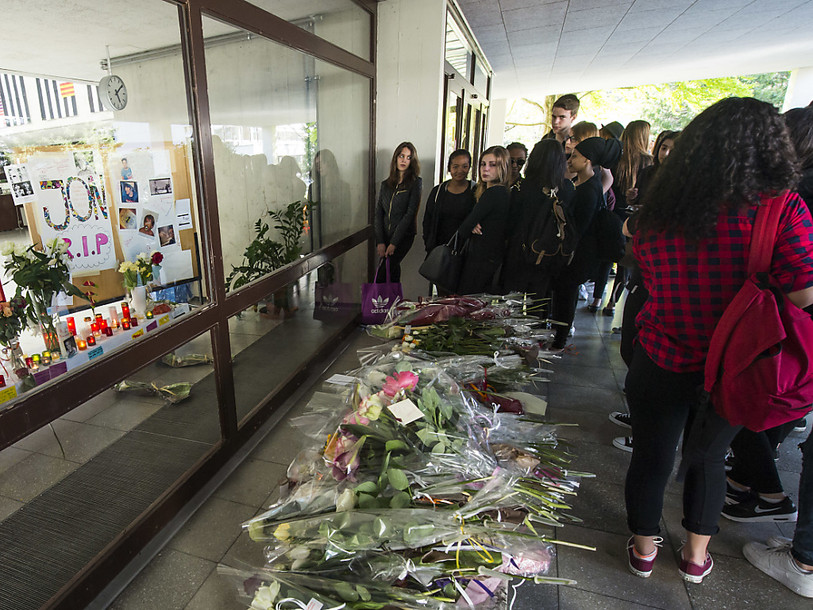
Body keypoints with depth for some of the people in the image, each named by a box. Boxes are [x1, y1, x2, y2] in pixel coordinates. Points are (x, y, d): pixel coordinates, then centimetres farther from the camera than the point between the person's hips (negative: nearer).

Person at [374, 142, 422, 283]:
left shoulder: (416, 183, -2)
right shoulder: (386, 184, 12)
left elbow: (410, 213, -10)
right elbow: (378, 213, 7)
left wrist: (394, 243, -14)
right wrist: (380, 241, -5)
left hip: (404, 235, -4)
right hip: (385, 235, 5)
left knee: (383, 271, -18)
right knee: (393, 267, 4)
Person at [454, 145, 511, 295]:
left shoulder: (493, 193, -17)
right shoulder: (505, 193, 13)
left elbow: (465, 227, -12)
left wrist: (454, 243, 5)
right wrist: (473, 227, -8)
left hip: (482, 261, -9)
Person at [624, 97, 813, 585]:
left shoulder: (658, 211, -7)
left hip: (661, 361, 1)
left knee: (651, 456, 18)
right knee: (708, 458, 22)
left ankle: (643, 550, 39)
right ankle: (696, 558, 42)